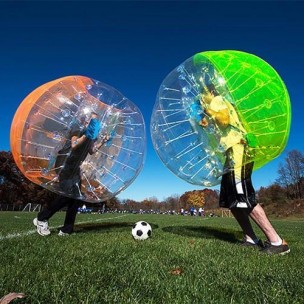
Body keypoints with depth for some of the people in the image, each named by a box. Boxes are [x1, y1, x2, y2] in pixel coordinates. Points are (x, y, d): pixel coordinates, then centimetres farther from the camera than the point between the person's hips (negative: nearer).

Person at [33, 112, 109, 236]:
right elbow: (74, 145, -24)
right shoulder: (78, 128, -10)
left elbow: (92, 150, 15)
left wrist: (102, 142, 5)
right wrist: (86, 135, -32)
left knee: (76, 197, 1)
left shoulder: (91, 135, 14)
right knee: (67, 193, -19)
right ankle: (41, 219, 1)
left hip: (74, 167, 9)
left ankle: (66, 230, 9)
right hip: (64, 163, -9)